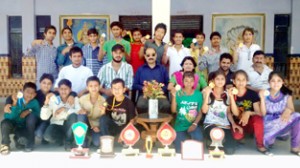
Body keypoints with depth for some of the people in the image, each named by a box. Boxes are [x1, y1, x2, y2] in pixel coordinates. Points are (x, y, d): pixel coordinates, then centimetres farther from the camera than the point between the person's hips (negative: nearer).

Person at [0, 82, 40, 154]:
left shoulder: (34, 102, -11)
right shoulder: (17, 100, -16)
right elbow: (8, 117, -26)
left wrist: (29, 111, -24)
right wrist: (14, 103, -37)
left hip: (25, 127, 1)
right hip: (13, 125, -1)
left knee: (32, 115, -28)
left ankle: (29, 143, -7)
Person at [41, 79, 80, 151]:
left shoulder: (74, 99, -3)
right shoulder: (53, 99, -4)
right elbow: (44, 117, -11)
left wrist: (65, 109, -26)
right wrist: (46, 103, -24)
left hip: (69, 126, 0)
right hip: (57, 125, 0)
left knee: (73, 115, -32)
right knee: (47, 136, -32)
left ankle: (68, 142, -13)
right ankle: (62, 139, 4)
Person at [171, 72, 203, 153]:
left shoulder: (198, 94, -2)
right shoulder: (178, 93, -6)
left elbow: (200, 112, 1)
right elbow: (173, 110, -13)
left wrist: (195, 124, -12)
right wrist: (174, 96, -22)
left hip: (193, 125, 1)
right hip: (180, 126, 0)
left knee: (199, 139, -27)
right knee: (180, 150, -8)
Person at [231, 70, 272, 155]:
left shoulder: (253, 94, -7)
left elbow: (259, 113, -11)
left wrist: (248, 113, -30)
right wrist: (233, 124, -18)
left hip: (250, 123, 0)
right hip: (238, 123, 0)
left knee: (258, 118, -36)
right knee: (237, 136, -33)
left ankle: (260, 145, -16)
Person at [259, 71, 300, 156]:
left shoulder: (287, 95, -2)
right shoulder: (265, 94, -7)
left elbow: (292, 110, -6)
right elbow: (263, 113, -10)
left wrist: (288, 111, -30)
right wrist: (262, 98, -22)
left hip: (283, 122, 2)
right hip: (269, 124, -2)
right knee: (267, 142, -27)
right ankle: (271, 136, 13)